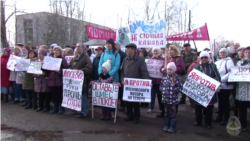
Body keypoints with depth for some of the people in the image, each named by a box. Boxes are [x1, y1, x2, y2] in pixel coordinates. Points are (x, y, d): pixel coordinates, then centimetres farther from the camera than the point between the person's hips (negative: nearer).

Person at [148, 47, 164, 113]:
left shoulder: (162, 59, -1)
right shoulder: (151, 59, 6)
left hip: (160, 80, -1)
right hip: (152, 79, 1)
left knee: (160, 94, 11)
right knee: (152, 94, 6)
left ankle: (161, 107, 24)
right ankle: (151, 107, 15)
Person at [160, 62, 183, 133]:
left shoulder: (177, 78, -7)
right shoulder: (164, 77, 8)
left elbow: (180, 87, -9)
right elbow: (161, 86, 14)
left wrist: (174, 90, -17)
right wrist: (163, 91, -1)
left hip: (173, 99, -4)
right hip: (165, 98, 5)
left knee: (173, 113, 4)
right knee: (167, 112, 15)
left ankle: (172, 127, 14)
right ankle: (166, 125, 26)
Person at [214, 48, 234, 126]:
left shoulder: (229, 61, -7)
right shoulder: (217, 62, 14)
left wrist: (221, 79, -23)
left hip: (226, 86, -6)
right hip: (218, 85, 6)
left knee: (225, 102, 1)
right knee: (220, 101, 14)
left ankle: (225, 119, 11)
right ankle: (220, 117, 25)